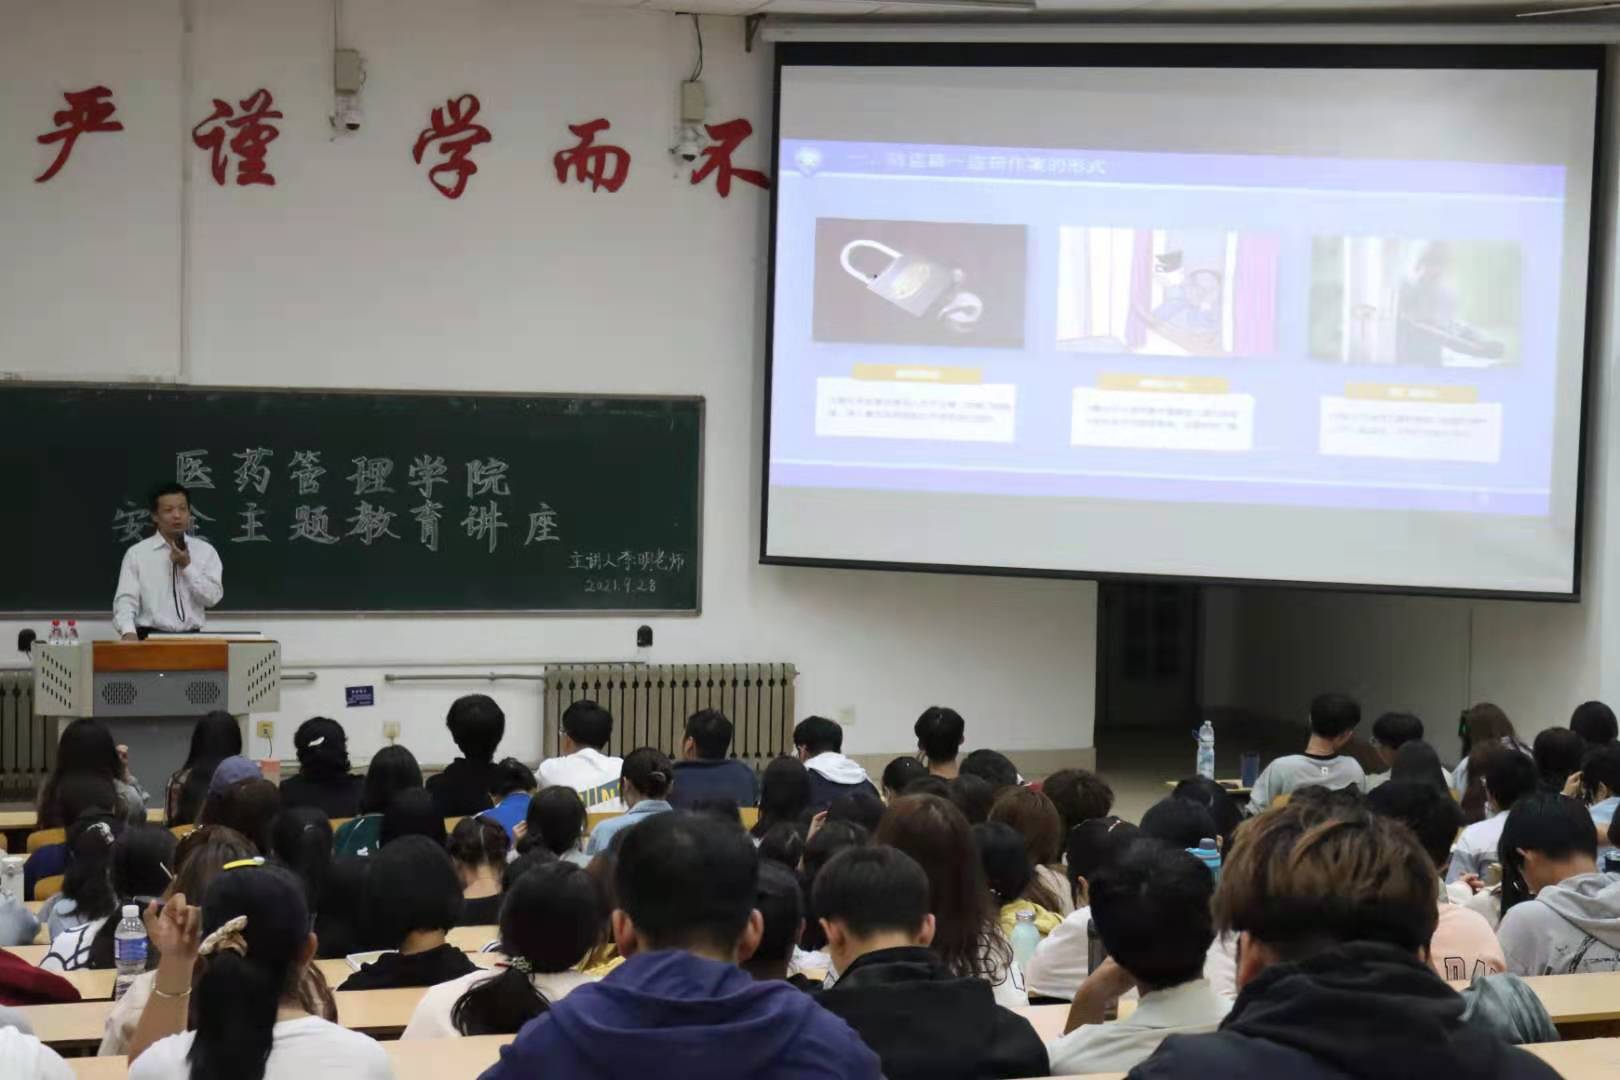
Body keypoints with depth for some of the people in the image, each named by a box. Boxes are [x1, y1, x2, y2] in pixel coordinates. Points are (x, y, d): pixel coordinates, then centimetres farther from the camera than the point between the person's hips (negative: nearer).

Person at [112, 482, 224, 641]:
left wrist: (187, 566, -8)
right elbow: (126, 600, -4)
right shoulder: (137, 553, 5)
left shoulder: (205, 550, 10)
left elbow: (212, 597, 2)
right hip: (151, 637, -2)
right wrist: (128, 632, -21)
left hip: (192, 637, 2)